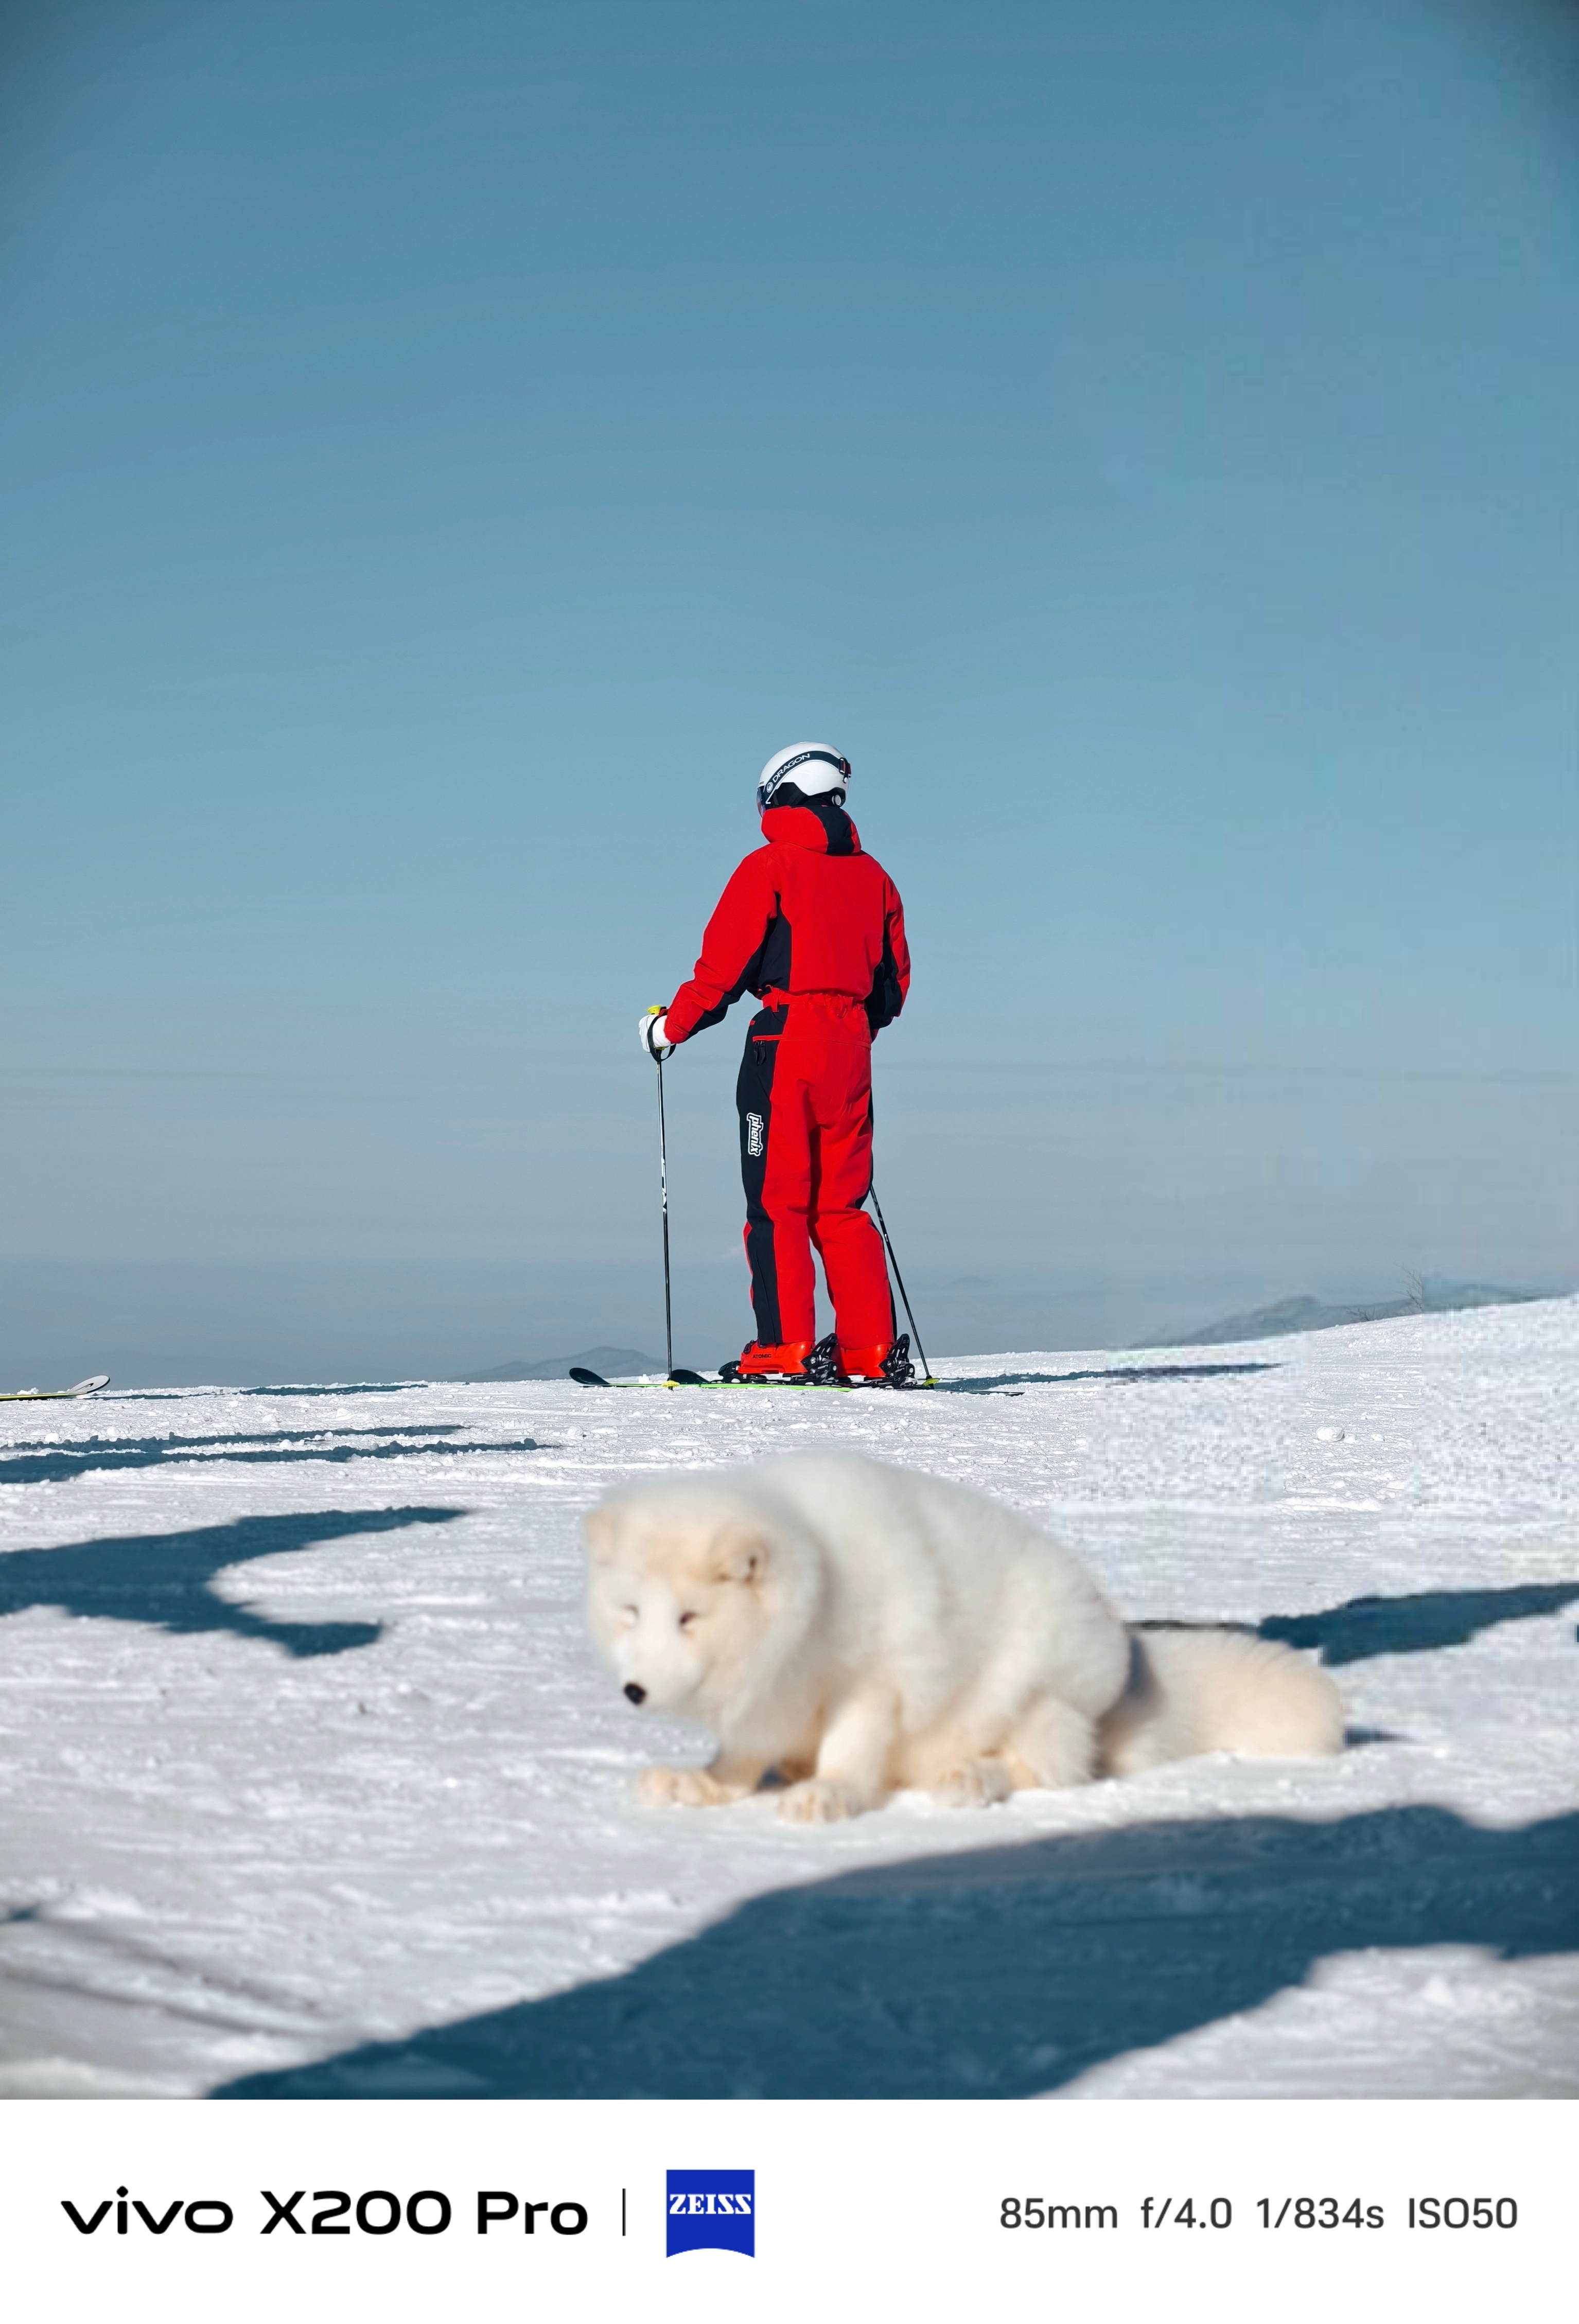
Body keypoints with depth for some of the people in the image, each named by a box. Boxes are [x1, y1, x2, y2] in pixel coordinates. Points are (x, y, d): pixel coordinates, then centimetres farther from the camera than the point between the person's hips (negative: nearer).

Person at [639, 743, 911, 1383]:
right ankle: (872, 1350, 4)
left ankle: (786, 1348, -8)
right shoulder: (872, 874, 14)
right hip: (850, 1046, 6)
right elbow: (893, 982, 17)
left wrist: (671, 1026, 2)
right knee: (841, 1204, 10)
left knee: (777, 1203, -3)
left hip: (784, 1042, -6)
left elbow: (725, 964, -8)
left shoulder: (771, 865, -3)